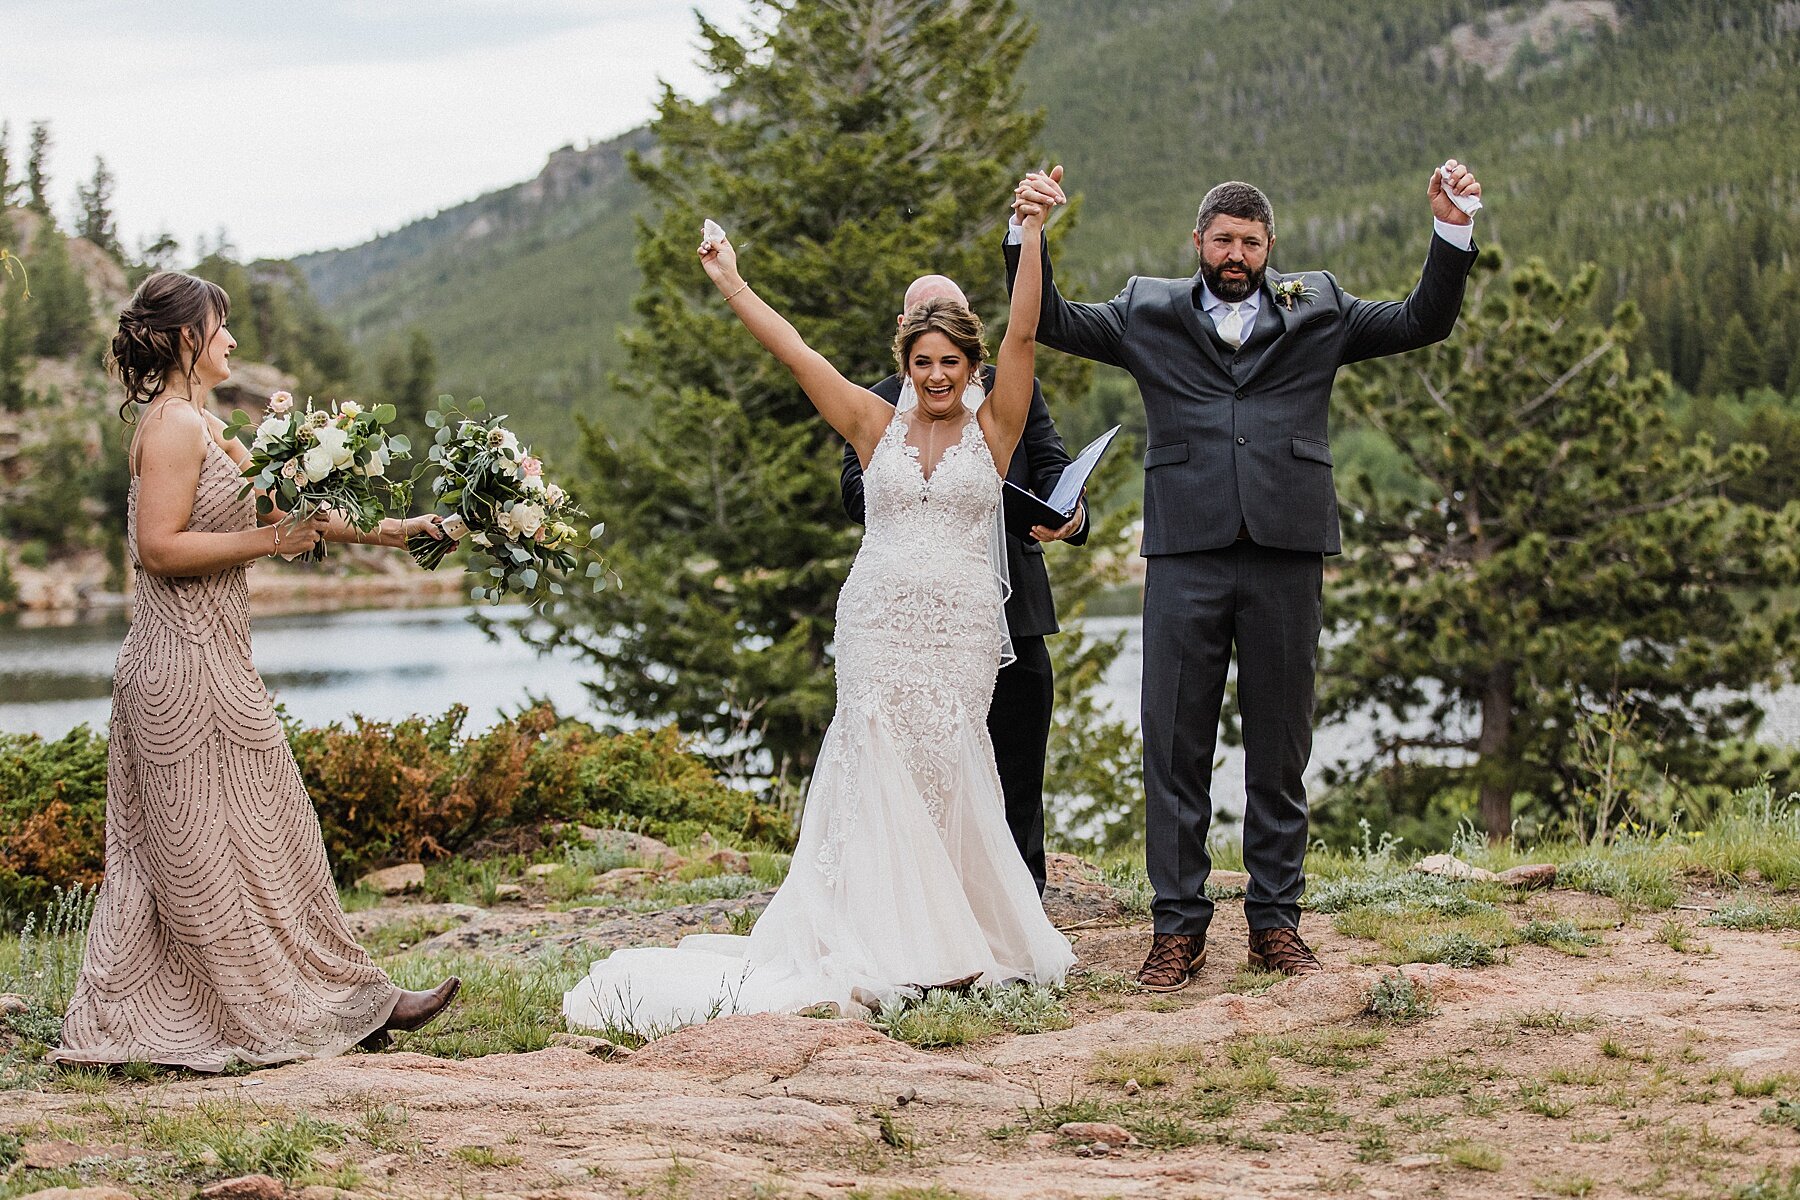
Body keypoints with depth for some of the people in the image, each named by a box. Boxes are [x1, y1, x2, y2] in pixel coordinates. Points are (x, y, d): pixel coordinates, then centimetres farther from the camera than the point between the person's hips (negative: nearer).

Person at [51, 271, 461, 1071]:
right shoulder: (175, 424, -13)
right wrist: (268, 540, -17)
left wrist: (382, 531, 22)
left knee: (163, 854, 11)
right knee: (232, 844, 0)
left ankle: (119, 1024, 15)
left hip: (196, 662, 10)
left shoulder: (198, 424, 17)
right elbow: (159, 547, -20)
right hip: (191, 667, -10)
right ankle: (344, 1002, 7)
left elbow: (281, 509, 21)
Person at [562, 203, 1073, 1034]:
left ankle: (953, 932, 6)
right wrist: (730, 283, 9)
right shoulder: (877, 428, 9)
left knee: (944, 766, -4)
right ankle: (889, 939, -4)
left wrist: (1032, 236, -9)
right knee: (879, 761, -6)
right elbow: (794, 351, 10)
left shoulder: (993, 429, 6)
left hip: (963, 626, -1)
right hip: (877, 618, 1)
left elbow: (1023, 335, -2)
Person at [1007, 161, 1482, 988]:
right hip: (1185, 554, 0)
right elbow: (1052, 323, 11)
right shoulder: (1149, 313, 14)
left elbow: (1424, 322, 14)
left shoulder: (1317, 312, 15)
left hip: (1286, 552, 1)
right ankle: (1178, 927, 7)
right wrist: (1030, 232, -3)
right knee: (1175, 743, 0)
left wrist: (1451, 229, 1)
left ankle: (1276, 921, 16)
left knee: (1280, 747, 6)